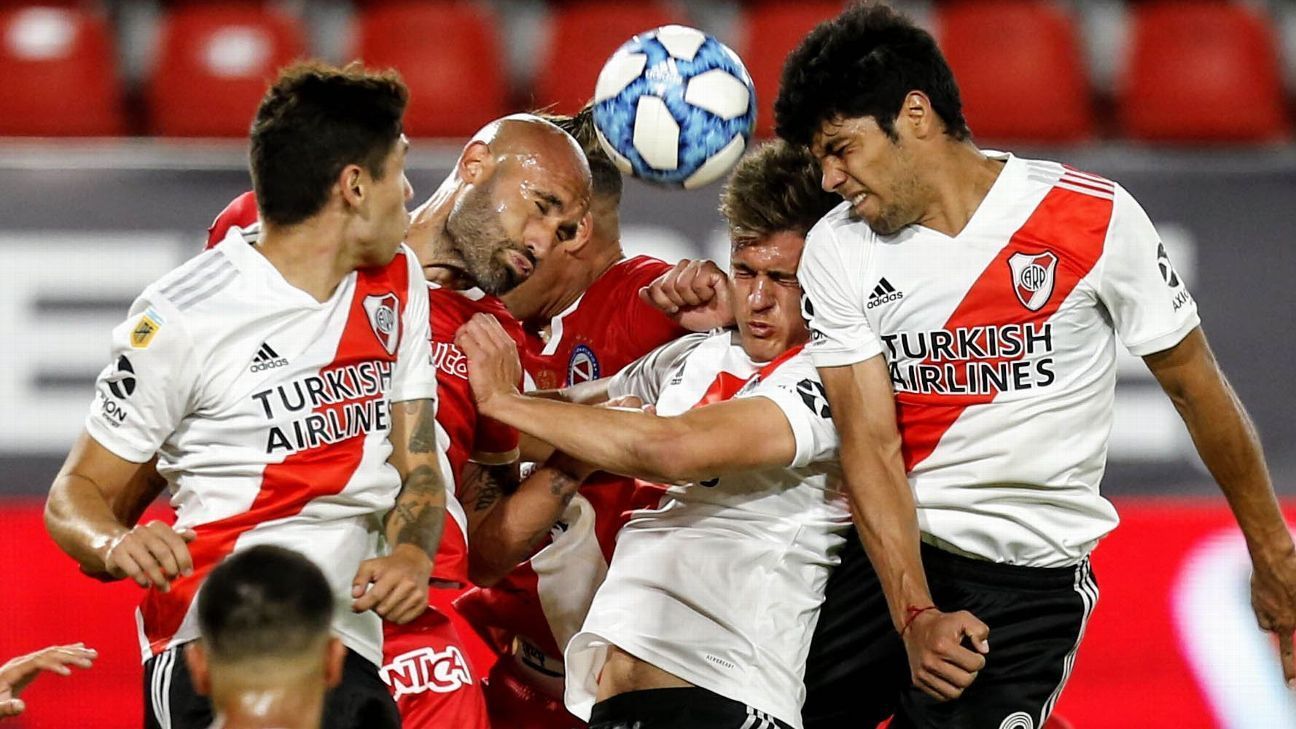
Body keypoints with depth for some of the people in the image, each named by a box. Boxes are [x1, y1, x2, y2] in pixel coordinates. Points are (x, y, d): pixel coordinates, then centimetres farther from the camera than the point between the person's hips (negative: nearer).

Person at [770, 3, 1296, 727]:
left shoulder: (1092, 218, -9)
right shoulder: (837, 251, -1)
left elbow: (1197, 387, 2)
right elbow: (871, 445, -7)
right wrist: (914, 615, -20)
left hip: (1031, 578, -4)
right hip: (889, 555, 4)